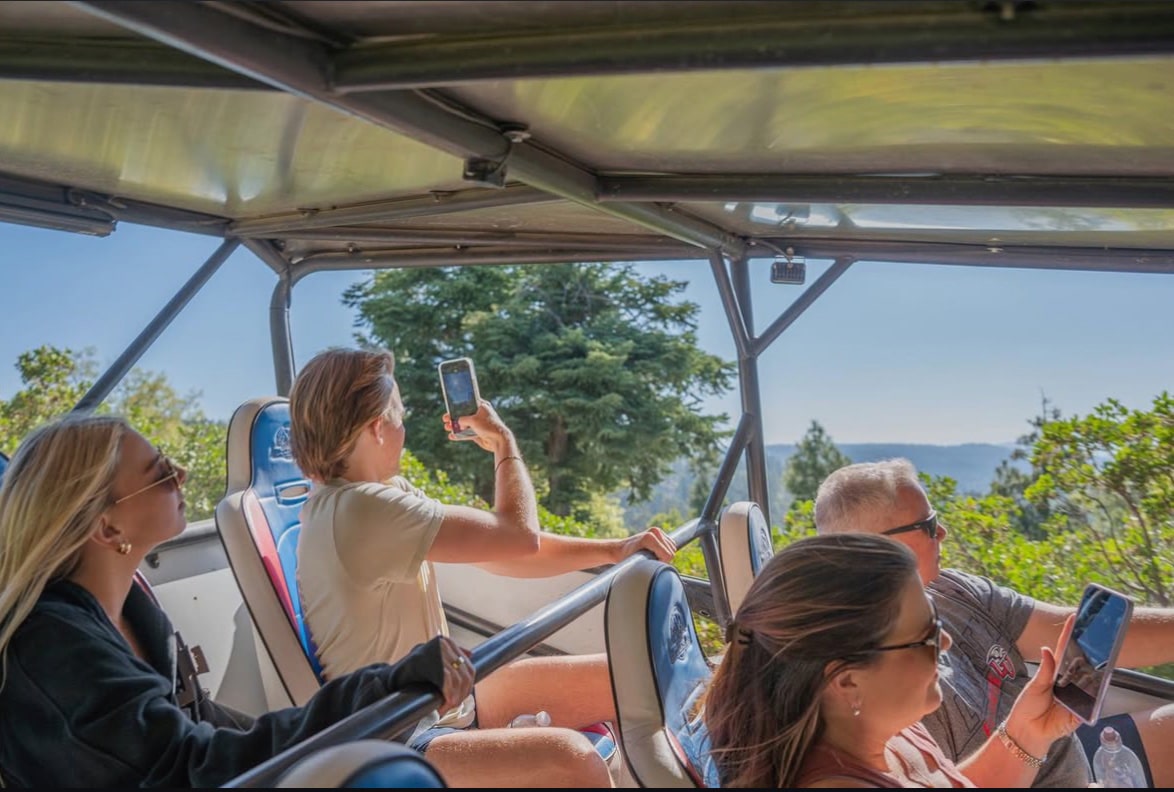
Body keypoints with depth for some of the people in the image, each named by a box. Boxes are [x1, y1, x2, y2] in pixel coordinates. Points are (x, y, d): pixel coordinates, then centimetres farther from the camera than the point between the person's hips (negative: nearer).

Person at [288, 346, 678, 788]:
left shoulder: (385, 492, 5)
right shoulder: (359, 510, -26)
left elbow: (499, 552, 7)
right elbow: (518, 536, -20)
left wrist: (614, 550, -1)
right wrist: (503, 441, -3)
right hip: (397, 747, -9)